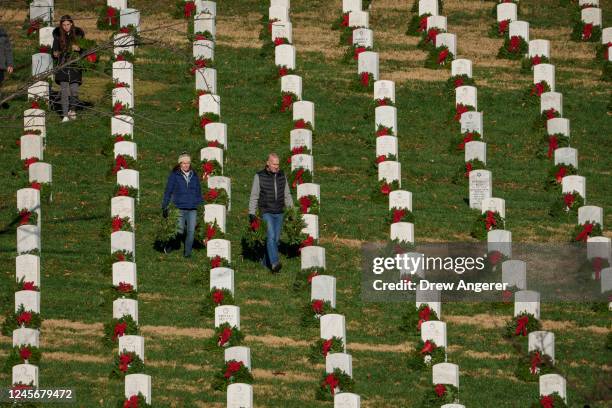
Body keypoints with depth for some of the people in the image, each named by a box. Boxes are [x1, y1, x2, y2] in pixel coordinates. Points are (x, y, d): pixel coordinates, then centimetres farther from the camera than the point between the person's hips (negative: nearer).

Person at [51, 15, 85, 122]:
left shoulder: (78, 33, 1)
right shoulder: (58, 35, 2)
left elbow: (84, 50, 6)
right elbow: (55, 49, 9)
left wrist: (78, 49, -14)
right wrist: (55, 54, -13)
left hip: (75, 64, 0)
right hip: (63, 64, 0)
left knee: (74, 90, -4)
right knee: (64, 90, -7)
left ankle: (72, 109, 22)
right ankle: (65, 115, -4)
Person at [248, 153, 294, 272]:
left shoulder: (282, 176, 6)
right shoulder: (259, 176, -5)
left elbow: (287, 195, 14)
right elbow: (254, 196, -1)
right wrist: (251, 213, -5)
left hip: (279, 213, 4)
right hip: (266, 212, -4)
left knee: (275, 239, 5)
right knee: (271, 237, -18)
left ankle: (266, 262, 15)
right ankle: (274, 263, -28)